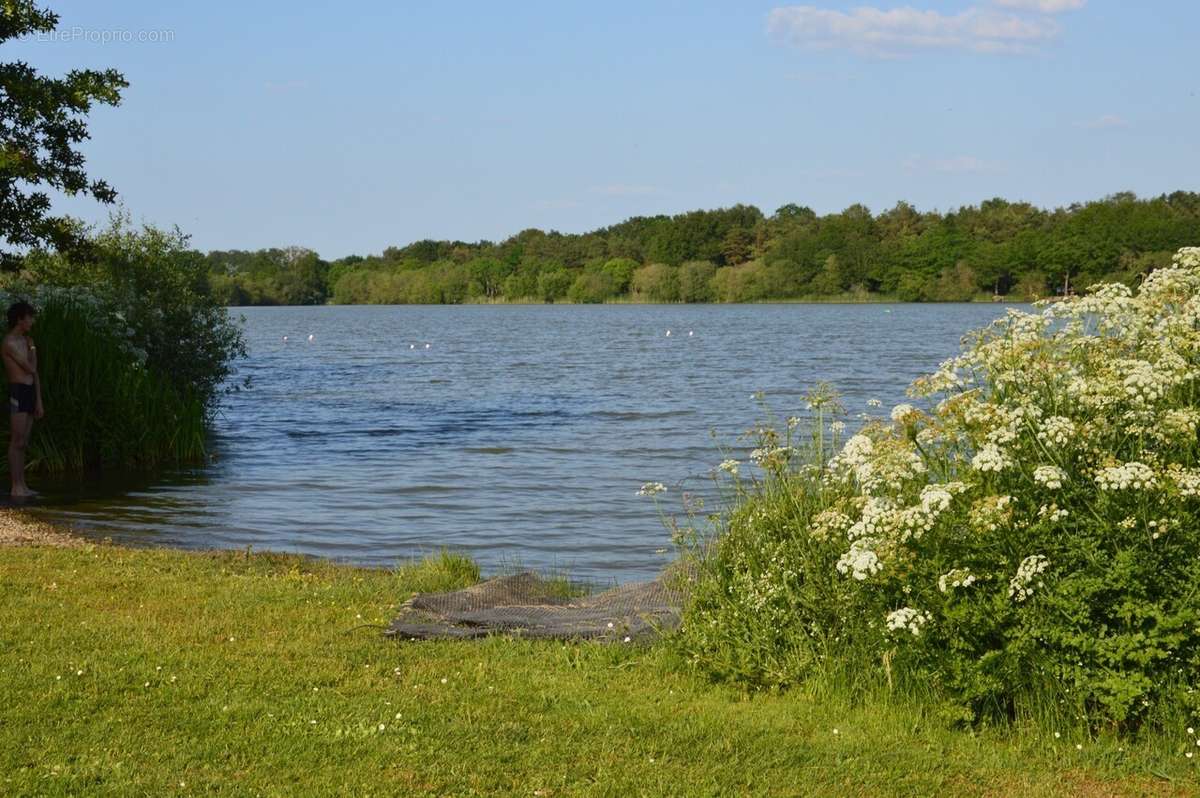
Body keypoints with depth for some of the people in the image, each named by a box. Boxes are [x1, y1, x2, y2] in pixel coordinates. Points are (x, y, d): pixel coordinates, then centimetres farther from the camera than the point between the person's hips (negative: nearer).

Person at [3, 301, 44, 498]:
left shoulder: (27, 341, 18)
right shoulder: (10, 342, -10)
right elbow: (31, 369, -15)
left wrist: (39, 402, 16)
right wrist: (33, 351, 4)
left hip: (30, 393, 8)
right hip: (17, 392, -8)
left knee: (23, 443, 8)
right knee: (16, 441, -9)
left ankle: (22, 485, 10)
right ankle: (16, 487, -9)